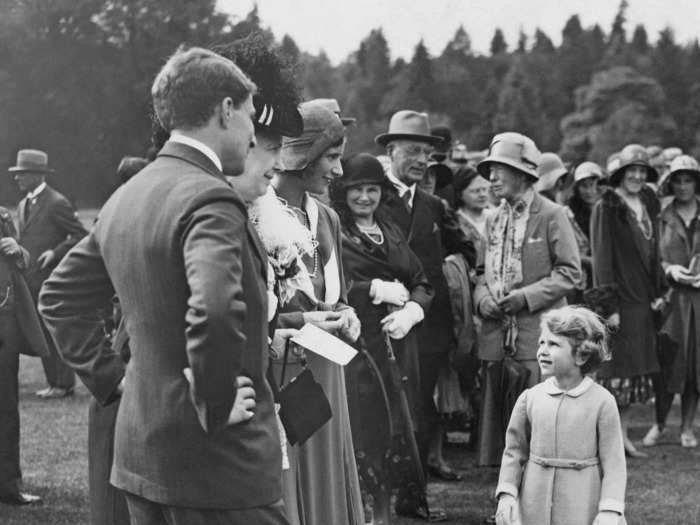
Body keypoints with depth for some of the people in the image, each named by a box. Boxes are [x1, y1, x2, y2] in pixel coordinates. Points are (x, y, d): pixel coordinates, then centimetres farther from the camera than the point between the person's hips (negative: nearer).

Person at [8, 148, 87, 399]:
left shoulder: (57, 203, -10)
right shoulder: (23, 205, 17)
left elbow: (81, 236, -9)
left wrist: (55, 252, -17)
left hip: (49, 279, -8)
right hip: (30, 281, 8)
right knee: (42, 334, 9)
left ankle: (63, 384, 4)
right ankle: (54, 382, 15)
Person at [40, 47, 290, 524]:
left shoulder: (124, 198, 9)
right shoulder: (211, 201, -17)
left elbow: (59, 297, 18)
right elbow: (215, 311, -34)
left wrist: (110, 376, 13)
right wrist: (216, 406, -20)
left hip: (141, 447, 9)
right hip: (218, 464, -8)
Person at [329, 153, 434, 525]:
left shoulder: (392, 233, 18)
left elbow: (423, 284, 15)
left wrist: (410, 311, -5)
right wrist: (387, 291, -8)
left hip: (397, 346, 6)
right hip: (355, 345, -6)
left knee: (394, 433, 7)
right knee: (361, 433, -7)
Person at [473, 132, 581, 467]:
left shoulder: (551, 215, -4)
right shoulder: (494, 219, 16)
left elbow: (569, 272, -7)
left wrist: (526, 297, -15)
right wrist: (483, 298, -1)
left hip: (538, 334, -6)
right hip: (496, 333, 6)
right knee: (495, 411, 7)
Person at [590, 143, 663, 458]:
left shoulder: (648, 205, 12)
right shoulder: (605, 208, -9)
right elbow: (601, 258, -12)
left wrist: (657, 292, 11)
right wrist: (609, 305, -16)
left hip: (642, 302, 7)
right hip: (618, 301, -7)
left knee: (635, 372, 9)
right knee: (615, 373, -5)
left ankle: (623, 436, 18)